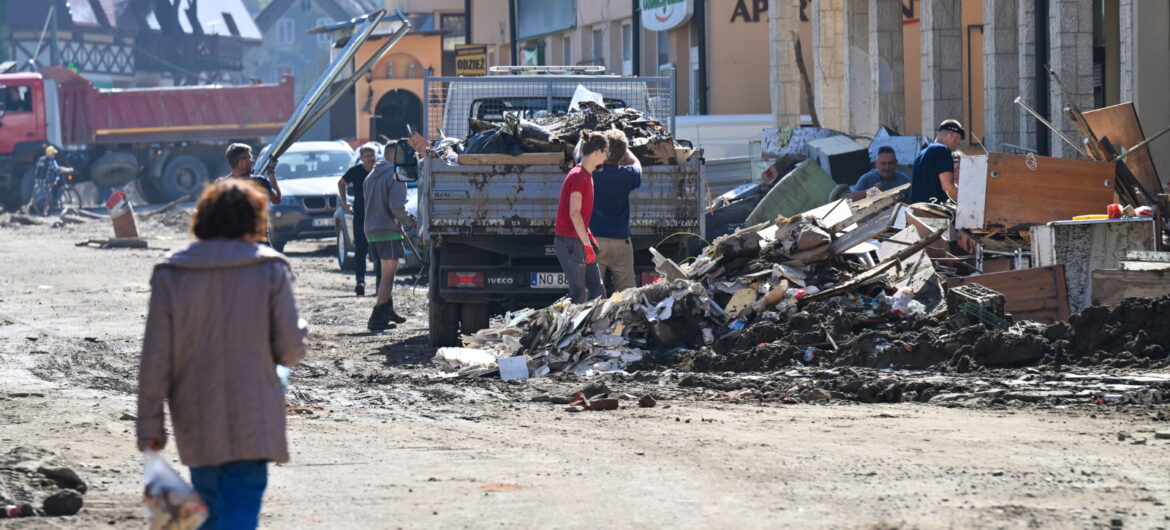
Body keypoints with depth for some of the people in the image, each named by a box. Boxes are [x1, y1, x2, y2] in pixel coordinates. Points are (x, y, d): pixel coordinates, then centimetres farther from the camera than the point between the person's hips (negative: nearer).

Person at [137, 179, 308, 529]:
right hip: (253, 424, -2)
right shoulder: (271, 270, -4)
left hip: (195, 426, 3)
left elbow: (155, 356, -1)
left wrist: (149, 425, 4)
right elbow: (290, 350, -7)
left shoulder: (170, 273, 0)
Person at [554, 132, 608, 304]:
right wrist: (587, 244, -22)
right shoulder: (578, 176, -15)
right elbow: (574, 213, -21)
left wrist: (590, 238, 19)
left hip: (579, 240, 10)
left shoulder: (587, 176, 16)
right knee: (579, 293, -8)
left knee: (596, 287, 8)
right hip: (569, 242, -10)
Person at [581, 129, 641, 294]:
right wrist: (622, 146, 34)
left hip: (594, 240, -1)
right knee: (626, 294, 4)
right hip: (621, 241, 1)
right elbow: (637, 165, 22)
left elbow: (578, 154, 17)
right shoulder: (627, 175, -4)